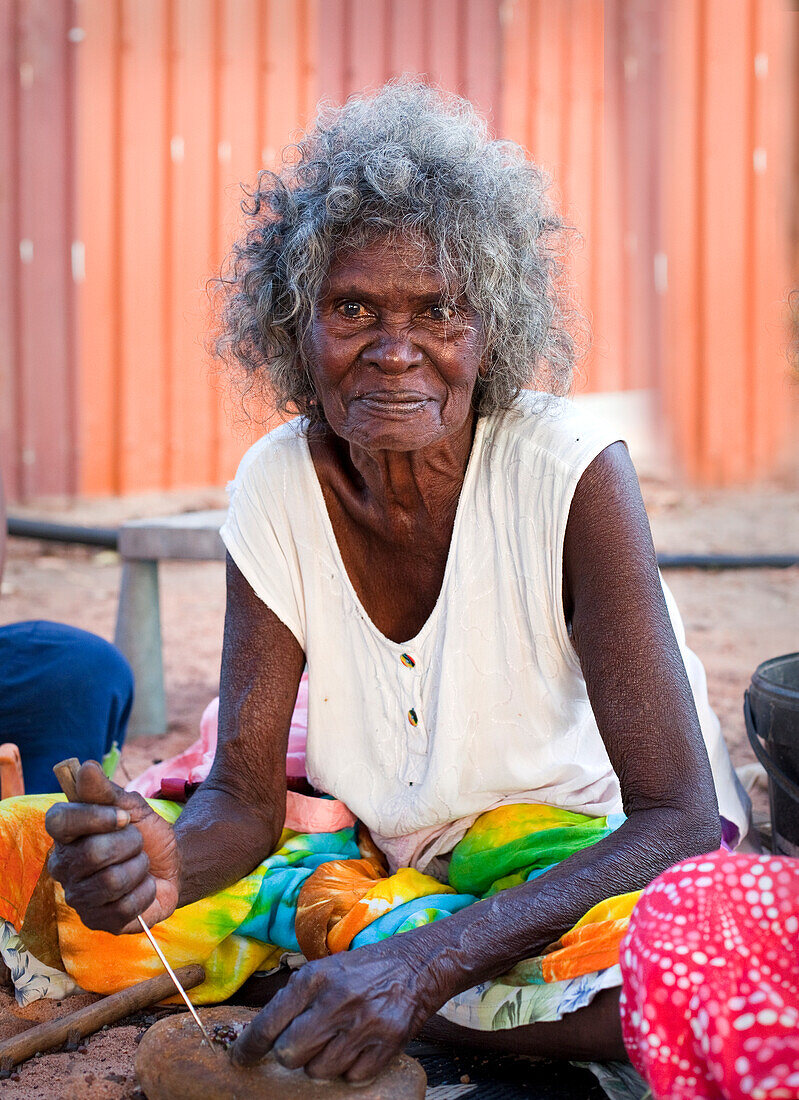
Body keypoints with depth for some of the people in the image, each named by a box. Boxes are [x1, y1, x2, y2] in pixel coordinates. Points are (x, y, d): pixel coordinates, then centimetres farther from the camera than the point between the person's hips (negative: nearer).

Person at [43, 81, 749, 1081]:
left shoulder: (572, 471, -24)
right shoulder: (278, 487, -12)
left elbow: (681, 821, -29)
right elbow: (245, 795, -11)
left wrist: (426, 962, -42)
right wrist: (165, 861, -37)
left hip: (610, 875, -3)